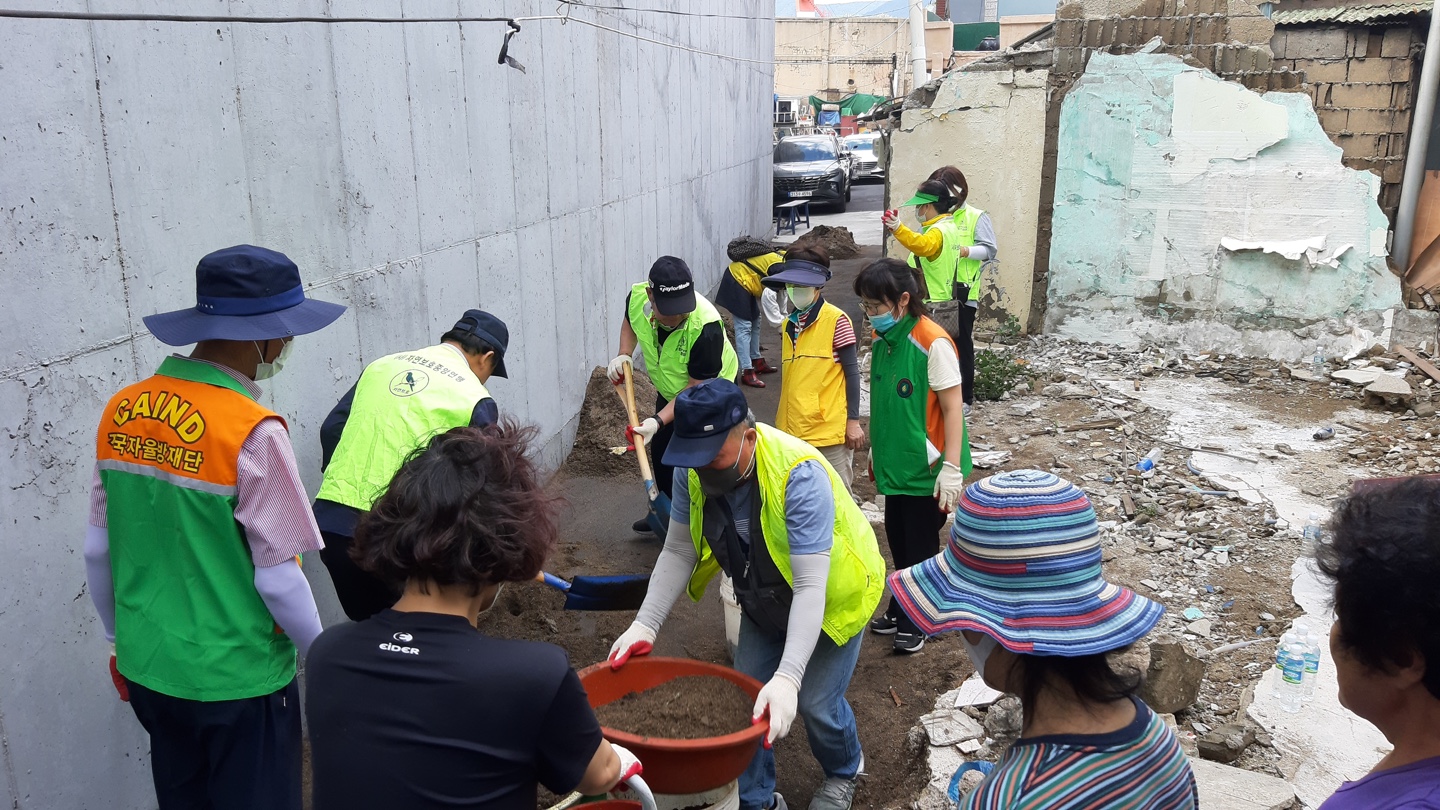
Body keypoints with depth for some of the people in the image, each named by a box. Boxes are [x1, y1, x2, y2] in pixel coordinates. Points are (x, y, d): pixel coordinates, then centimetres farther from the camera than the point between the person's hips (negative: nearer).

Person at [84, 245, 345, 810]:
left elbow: (98, 551, 5)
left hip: (147, 670, 6)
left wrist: (120, 641, 19)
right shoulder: (252, 433, -23)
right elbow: (278, 578, -19)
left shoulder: (121, 411, -4)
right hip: (236, 682, -6)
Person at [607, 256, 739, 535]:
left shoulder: (706, 326, -41)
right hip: (669, 390, 6)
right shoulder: (637, 297, -26)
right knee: (660, 451, 20)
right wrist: (623, 355, -15)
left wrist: (658, 421, -38)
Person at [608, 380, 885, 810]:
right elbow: (678, 551, -11)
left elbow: (811, 586, -41)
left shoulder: (799, 474, -39)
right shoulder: (693, 470, -22)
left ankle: (844, 771, 31)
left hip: (834, 597, -5)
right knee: (748, 699, 2)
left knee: (816, 703, -3)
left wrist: (788, 677, -48)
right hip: (765, 602, 5)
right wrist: (644, 625, -21)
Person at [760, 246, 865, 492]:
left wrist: (853, 421, -10)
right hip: (794, 431, 7)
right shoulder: (789, 324, 12)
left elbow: (851, 372, -7)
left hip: (830, 431, -7)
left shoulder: (836, 320, -7)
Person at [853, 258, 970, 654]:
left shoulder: (933, 343, -20)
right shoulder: (881, 341, 3)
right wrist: (875, 451, 18)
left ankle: (918, 620, 25)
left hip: (926, 468, -6)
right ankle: (901, 608, 35)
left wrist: (952, 469, -19)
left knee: (920, 546, 7)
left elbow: (952, 408, -18)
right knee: (898, 542, 17)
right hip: (894, 465, 7)